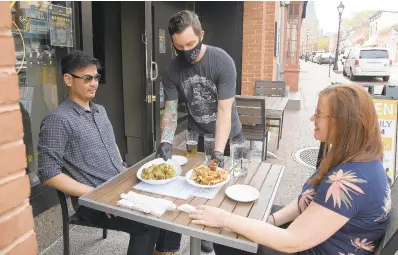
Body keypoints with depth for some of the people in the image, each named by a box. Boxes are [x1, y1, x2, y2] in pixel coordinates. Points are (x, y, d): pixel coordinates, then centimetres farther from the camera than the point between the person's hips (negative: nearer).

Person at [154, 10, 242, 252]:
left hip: (228, 137, -2)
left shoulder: (223, 61, -23)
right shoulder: (173, 70, -12)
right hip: (197, 136, 3)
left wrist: (218, 151, -35)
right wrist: (166, 141, -30)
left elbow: (224, 110, -27)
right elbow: (170, 109, -13)